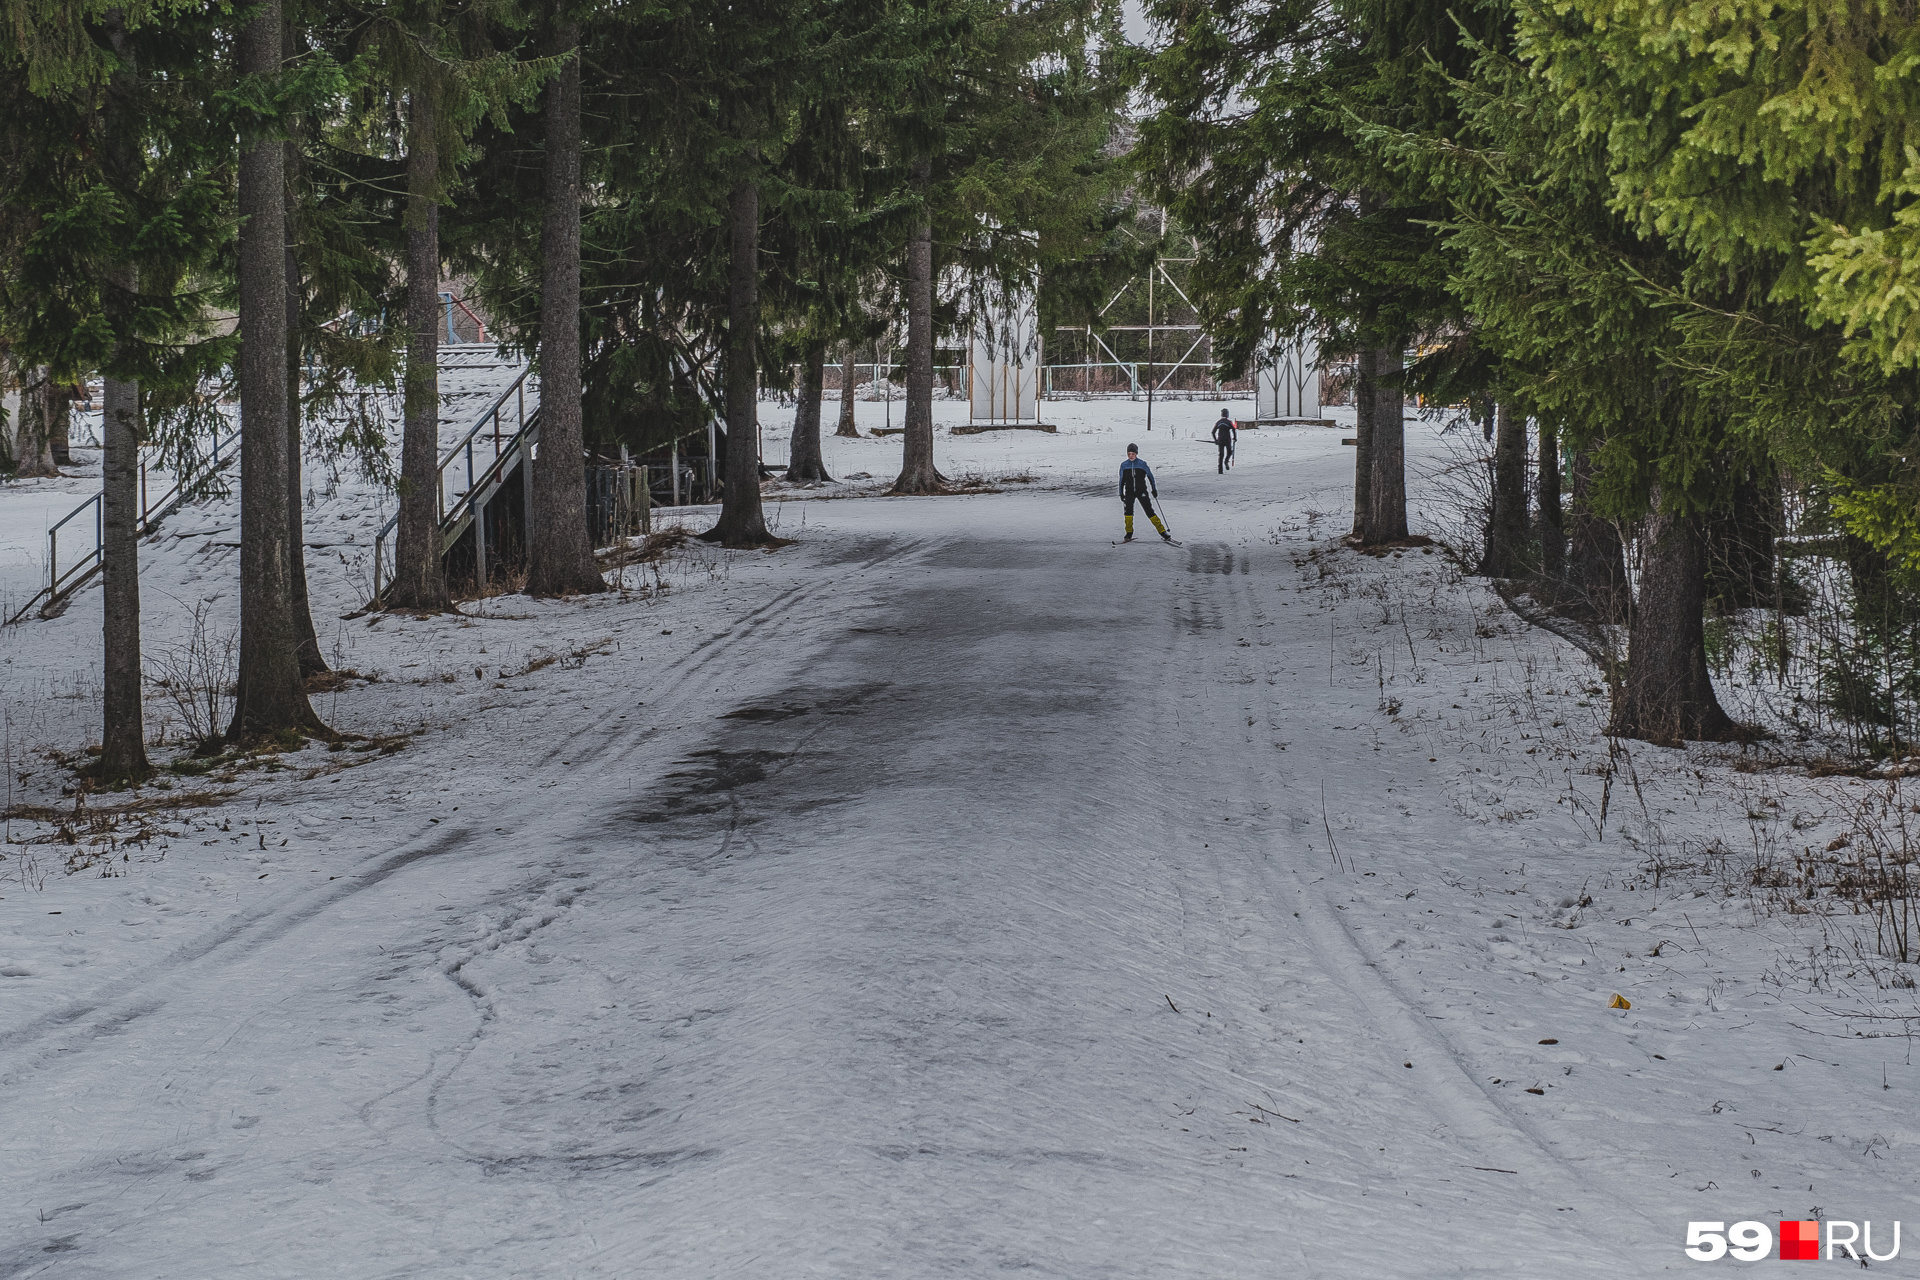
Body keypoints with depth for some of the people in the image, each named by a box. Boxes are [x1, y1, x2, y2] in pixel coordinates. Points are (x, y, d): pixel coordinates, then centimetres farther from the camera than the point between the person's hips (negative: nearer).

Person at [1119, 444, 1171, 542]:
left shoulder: (1142, 464, -3)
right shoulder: (1124, 465, 4)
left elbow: (1150, 476, 6)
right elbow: (1121, 480, 13)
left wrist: (1154, 489, 7)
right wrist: (1121, 493, 12)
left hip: (1142, 491, -2)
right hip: (1129, 492, 2)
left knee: (1149, 511, -7)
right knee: (1128, 511, -16)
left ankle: (1162, 531, -3)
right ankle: (1129, 534, -8)